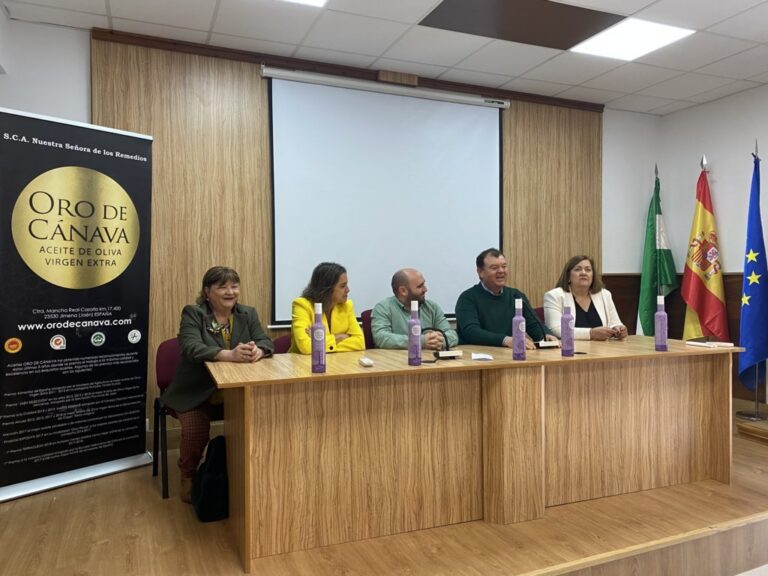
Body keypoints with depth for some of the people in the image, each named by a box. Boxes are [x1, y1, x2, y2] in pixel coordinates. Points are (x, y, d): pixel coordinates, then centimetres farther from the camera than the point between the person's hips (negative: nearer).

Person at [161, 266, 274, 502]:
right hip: (196, 392, -2)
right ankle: (188, 476, 7)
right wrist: (229, 354, -40)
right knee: (196, 430, -25)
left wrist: (257, 351, -33)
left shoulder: (248, 314, 6)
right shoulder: (192, 313, -6)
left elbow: (266, 342, -7)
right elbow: (192, 348, -23)